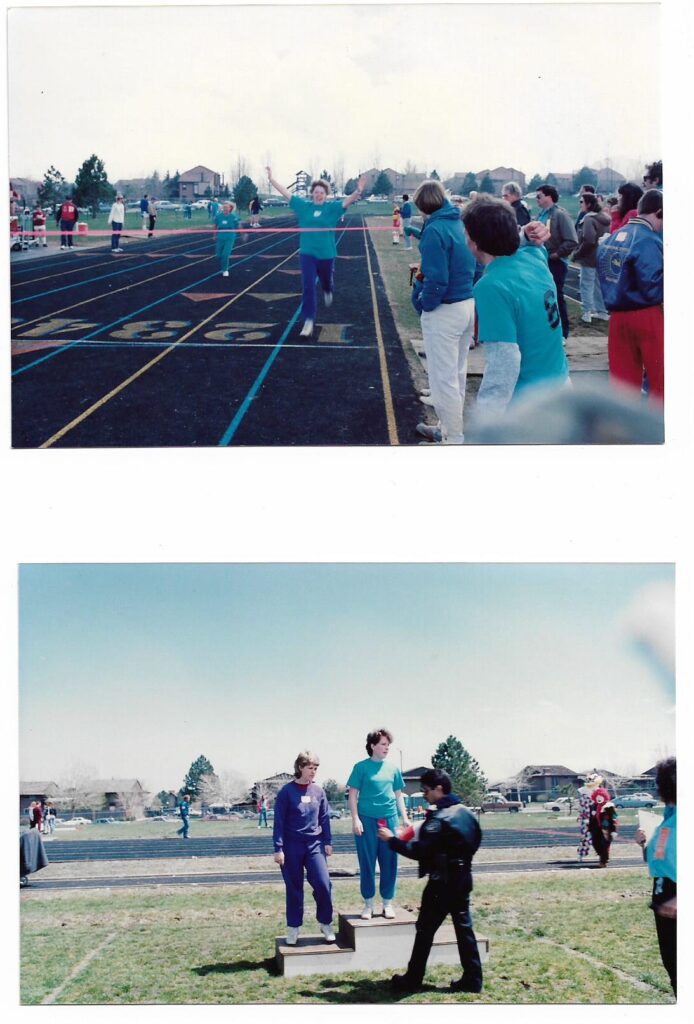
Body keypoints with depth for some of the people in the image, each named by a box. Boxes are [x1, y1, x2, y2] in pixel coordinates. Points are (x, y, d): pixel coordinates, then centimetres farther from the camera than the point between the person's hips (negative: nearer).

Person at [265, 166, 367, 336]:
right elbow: (286, 193, 2)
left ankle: (327, 292, 61)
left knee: (326, 282, 22)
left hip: (327, 254, 0)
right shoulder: (304, 206, 0)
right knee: (308, 287, -10)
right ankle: (309, 321, -8)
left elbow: (347, 201, -19)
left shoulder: (332, 207, -5)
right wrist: (271, 179, -1)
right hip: (307, 254, 0)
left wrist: (358, 191, -38)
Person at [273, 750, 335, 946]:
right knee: (294, 888, 5)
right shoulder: (287, 791, -7)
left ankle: (325, 923, 8)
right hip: (292, 846, -2)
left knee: (323, 884, -9)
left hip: (315, 844, 3)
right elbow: (279, 821, -5)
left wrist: (328, 842, 8)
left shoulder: (318, 791, 5)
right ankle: (293, 928, 16)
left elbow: (325, 818, 12)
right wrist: (278, 849, -8)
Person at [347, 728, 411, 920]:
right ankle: (368, 904, 12)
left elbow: (398, 795, 15)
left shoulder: (393, 768, 9)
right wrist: (355, 819, -10)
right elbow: (352, 795, -2)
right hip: (367, 820, -3)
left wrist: (405, 818, 6)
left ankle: (388, 903, 16)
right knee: (367, 863, 2)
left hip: (389, 819, 3)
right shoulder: (361, 767, -2)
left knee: (389, 863, 5)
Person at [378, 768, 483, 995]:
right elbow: (475, 840, 18)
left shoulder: (439, 818, -20)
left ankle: (413, 980, 11)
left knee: (425, 929, 3)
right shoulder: (465, 812, 7)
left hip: (442, 882, -8)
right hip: (463, 878, 8)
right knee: (463, 927, 10)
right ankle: (472, 979, 10)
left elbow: (419, 851, -24)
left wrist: (391, 840, -16)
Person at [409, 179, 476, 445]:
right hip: (469, 306, 9)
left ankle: (454, 439, 8)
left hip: (444, 312, -9)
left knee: (444, 378, 1)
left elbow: (436, 280, -23)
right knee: (457, 375, 20)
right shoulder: (461, 223, 6)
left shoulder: (434, 230, -18)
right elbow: (474, 266, 11)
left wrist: (424, 305, -8)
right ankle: (450, 428, 35)